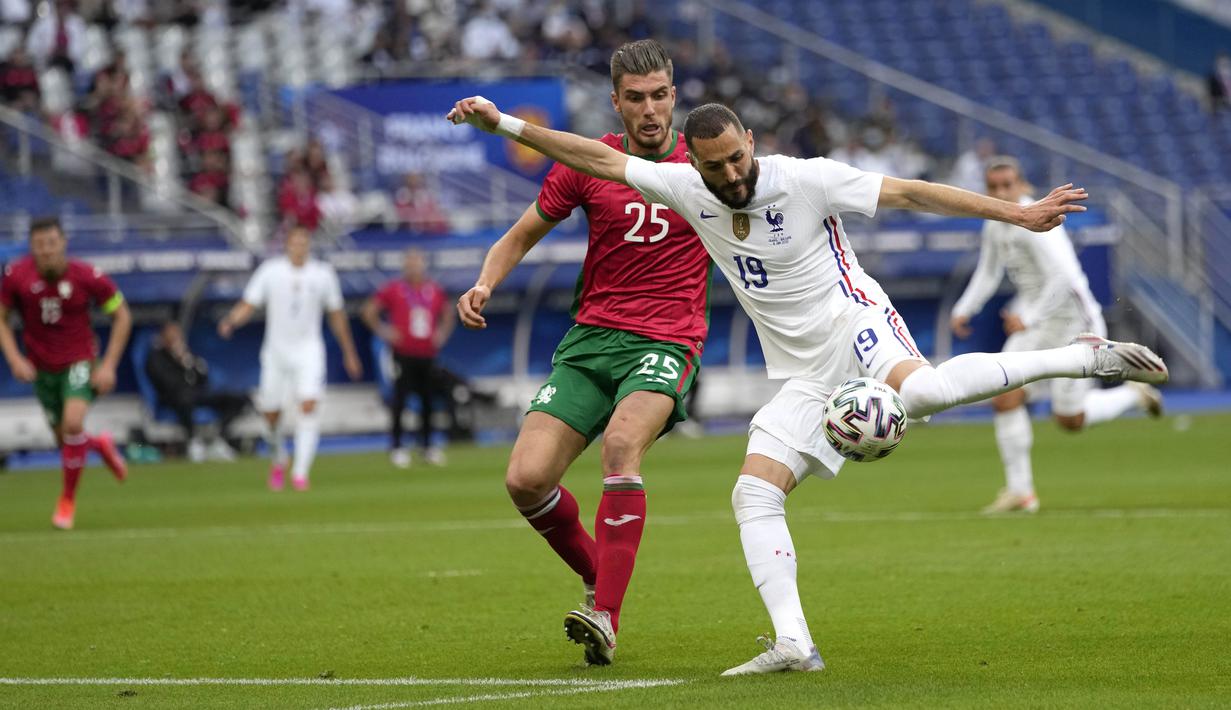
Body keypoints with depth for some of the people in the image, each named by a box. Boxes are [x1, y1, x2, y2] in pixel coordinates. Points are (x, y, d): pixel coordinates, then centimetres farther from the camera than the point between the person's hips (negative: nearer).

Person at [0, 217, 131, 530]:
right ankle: (101, 444, 47)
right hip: (41, 368, 3)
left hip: (80, 360, -3)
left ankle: (67, 500, -5)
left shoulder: (87, 276, -19)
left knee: (73, 422, -25)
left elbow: (122, 316, -5)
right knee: (65, 441, 8)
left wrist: (109, 365, -10)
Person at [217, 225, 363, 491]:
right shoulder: (270, 270, -2)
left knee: (308, 404, -19)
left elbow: (336, 316, 12)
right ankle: (278, 461, 33)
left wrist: (349, 353, 17)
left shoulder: (323, 274, 1)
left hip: (309, 349, -1)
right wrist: (231, 320, -25)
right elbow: (248, 306, -3)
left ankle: (300, 471, -18)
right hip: (276, 349, 1)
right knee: (271, 413, 4)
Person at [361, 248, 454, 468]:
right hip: (403, 355, -4)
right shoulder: (394, 289, -3)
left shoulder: (435, 291, 9)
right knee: (399, 399, -6)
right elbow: (369, 311, 3)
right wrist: (383, 332, -3)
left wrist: (443, 333, 12)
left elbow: (447, 313, 26)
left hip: (427, 355, 4)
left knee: (427, 400, 7)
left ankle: (427, 446, 18)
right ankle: (396, 447, 1)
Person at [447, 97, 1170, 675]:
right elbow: (600, 158, 4)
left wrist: (1016, 213, -14)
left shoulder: (806, 179, -13)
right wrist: (502, 123, 2)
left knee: (922, 390, -39)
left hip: (854, 325, -6)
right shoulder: (687, 189, 0)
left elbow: (910, 193, -12)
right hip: (803, 378, 6)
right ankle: (793, 643, -14)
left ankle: (1083, 357, -26)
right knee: (754, 493, -10)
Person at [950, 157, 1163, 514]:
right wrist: (964, 310, 7)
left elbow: (1063, 277, -32)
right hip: (1034, 325, 8)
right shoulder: (996, 227, 4)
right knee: (1005, 397, -9)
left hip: (1073, 320, -7)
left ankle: (1133, 394, 27)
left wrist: (1028, 317, -34)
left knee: (1070, 420, 0)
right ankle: (1020, 491, -1)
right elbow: (987, 274, 20)